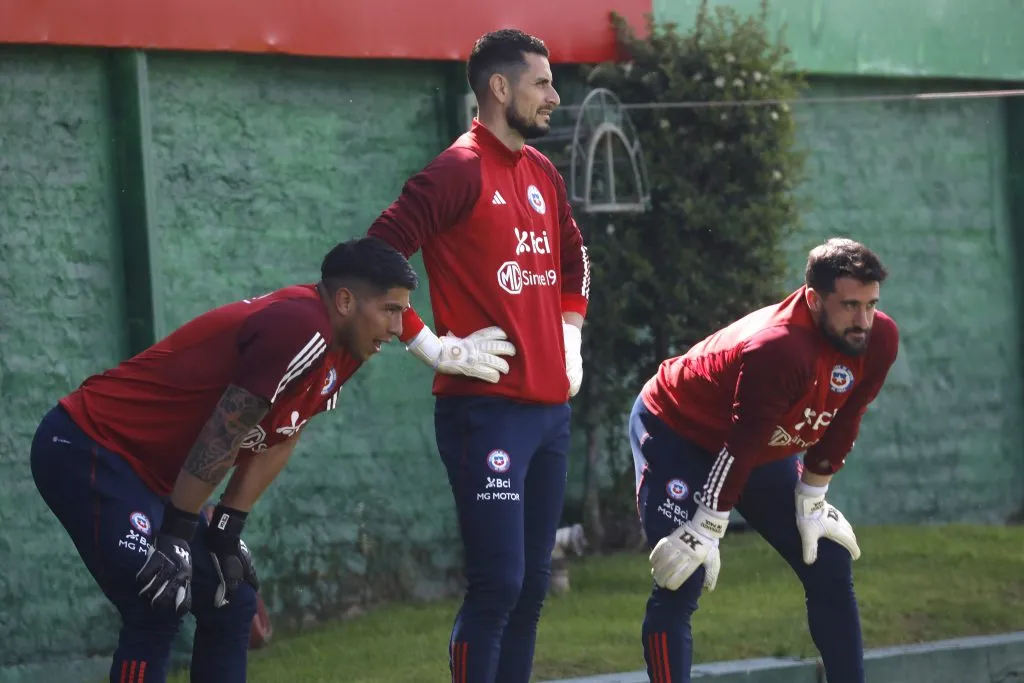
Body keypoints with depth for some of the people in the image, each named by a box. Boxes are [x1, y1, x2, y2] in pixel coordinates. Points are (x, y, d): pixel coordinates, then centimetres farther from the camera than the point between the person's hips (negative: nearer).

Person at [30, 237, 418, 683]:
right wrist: (174, 537, -19)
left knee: (231, 604, 12)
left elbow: (274, 442, 11)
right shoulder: (299, 329, -24)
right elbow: (221, 437, -23)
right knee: (159, 610, -20)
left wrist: (226, 534, 6)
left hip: (147, 474, 11)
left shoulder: (340, 353, 7)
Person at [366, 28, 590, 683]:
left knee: (532, 584, 10)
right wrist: (434, 348, -15)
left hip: (551, 405, 8)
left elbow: (573, 259, 33)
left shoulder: (543, 173, 14)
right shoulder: (458, 173, -11)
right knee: (498, 585, -11)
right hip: (486, 409, -8)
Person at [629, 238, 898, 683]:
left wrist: (811, 505, 2)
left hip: (767, 447, 8)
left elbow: (839, 427, -3)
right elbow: (740, 447, -33)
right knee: (680, 587, -19)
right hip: (676, 431, -8)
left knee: (831, 569, 5)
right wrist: (706, 532, -29)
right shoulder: (779, 348, -37)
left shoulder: (879, 340, -16)